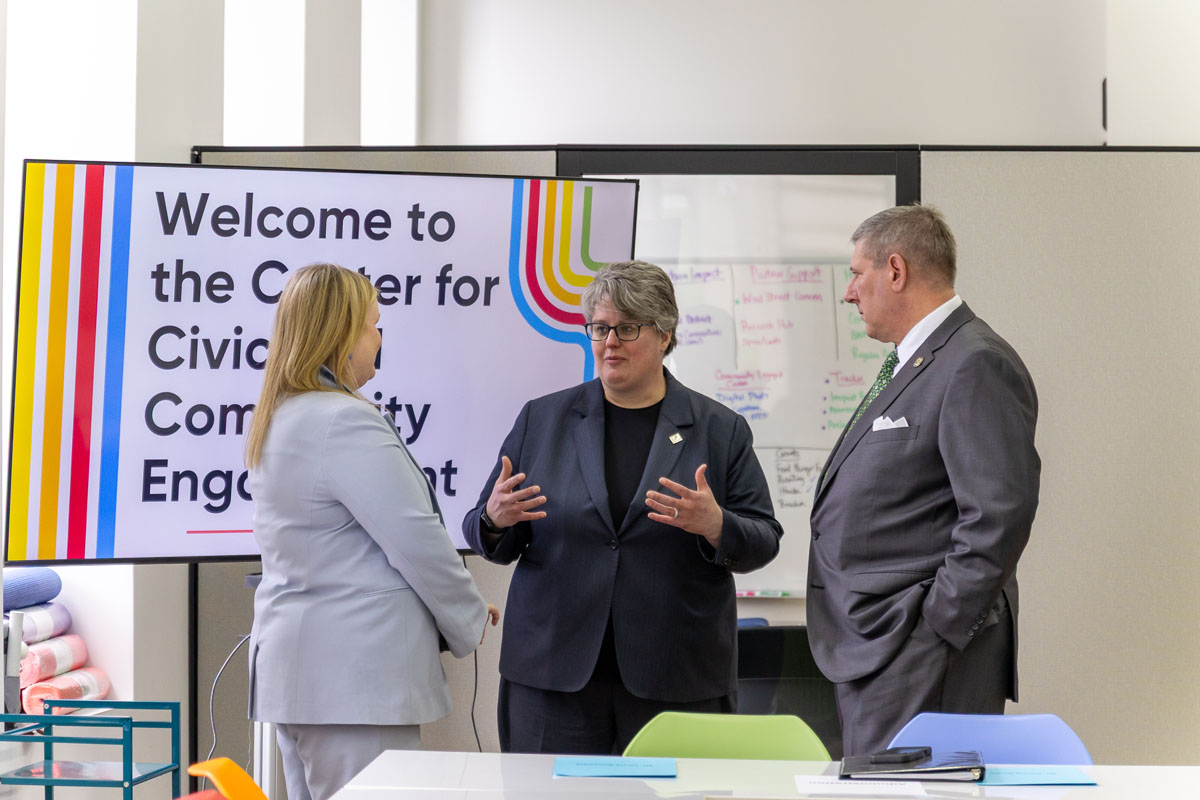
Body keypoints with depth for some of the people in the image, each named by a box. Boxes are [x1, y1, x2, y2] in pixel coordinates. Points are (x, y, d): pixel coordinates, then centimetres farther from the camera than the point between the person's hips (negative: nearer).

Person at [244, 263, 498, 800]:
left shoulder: (276, 419, 14)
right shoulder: (345, 423, -17)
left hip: (291, 662, 10)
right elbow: (418, 541, -16)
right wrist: (469, 621, 2)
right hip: (353, 675, -10)